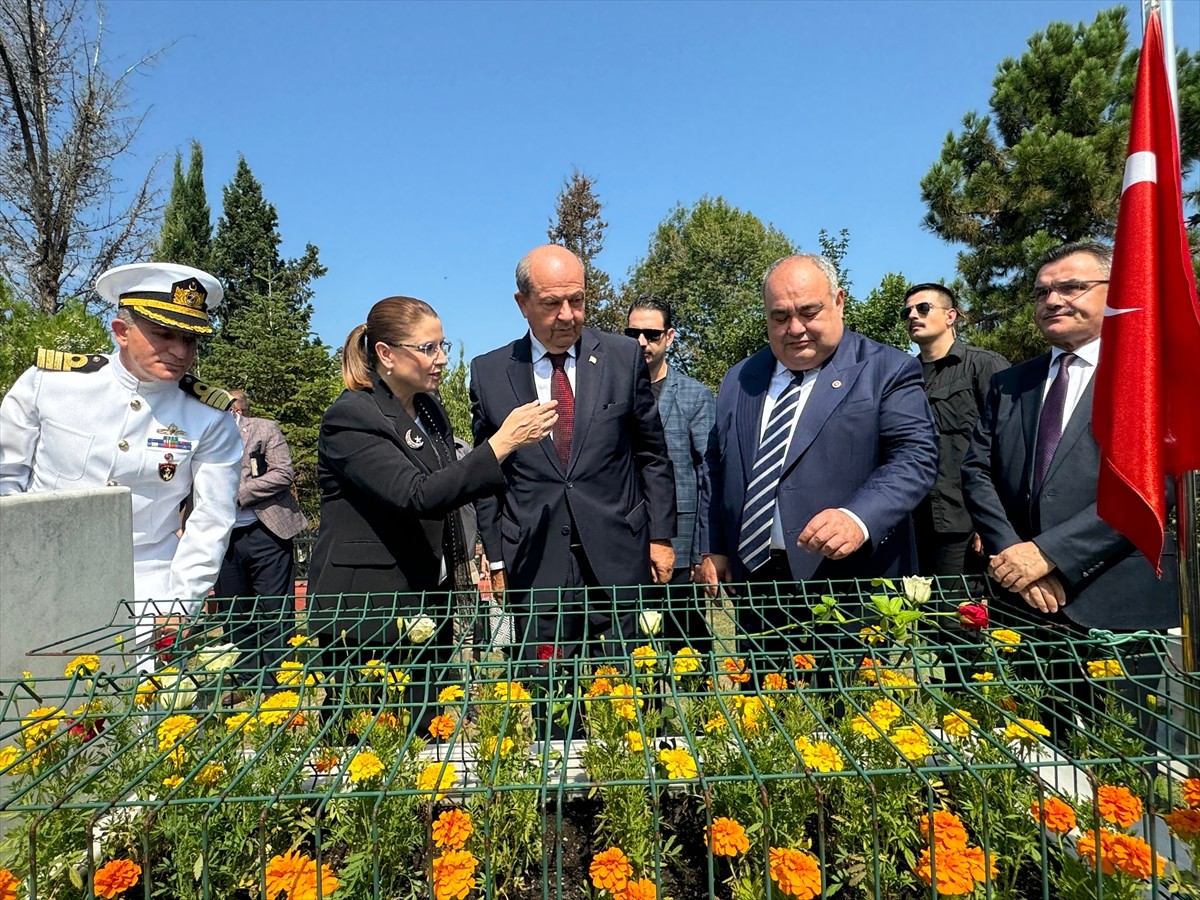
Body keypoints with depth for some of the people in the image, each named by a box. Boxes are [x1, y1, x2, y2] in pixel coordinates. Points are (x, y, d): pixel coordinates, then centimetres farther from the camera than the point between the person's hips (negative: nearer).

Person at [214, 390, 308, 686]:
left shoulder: (265, 429, 1)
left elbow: (284, 474, -9)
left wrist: (238, 493, -12)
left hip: (264, 532, -4)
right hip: (223, 538, 4)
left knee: (274, 615, 0)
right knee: (235, 617, 12)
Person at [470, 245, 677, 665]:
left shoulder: (625, 357, 2)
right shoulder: (488, 373, 3)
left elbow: (652, 456, 7)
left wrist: (661, 537, 4)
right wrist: (496, 558, 5)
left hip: (618, 559, 0)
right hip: (533, 566, 0)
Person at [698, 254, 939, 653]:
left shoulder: (887, 370, -3)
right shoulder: (739, 380, 12)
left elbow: (916, 456, -12)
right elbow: (717, 469, 15)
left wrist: (859, 519, -28)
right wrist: (713, 550, 9)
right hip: (752, 578, 5)